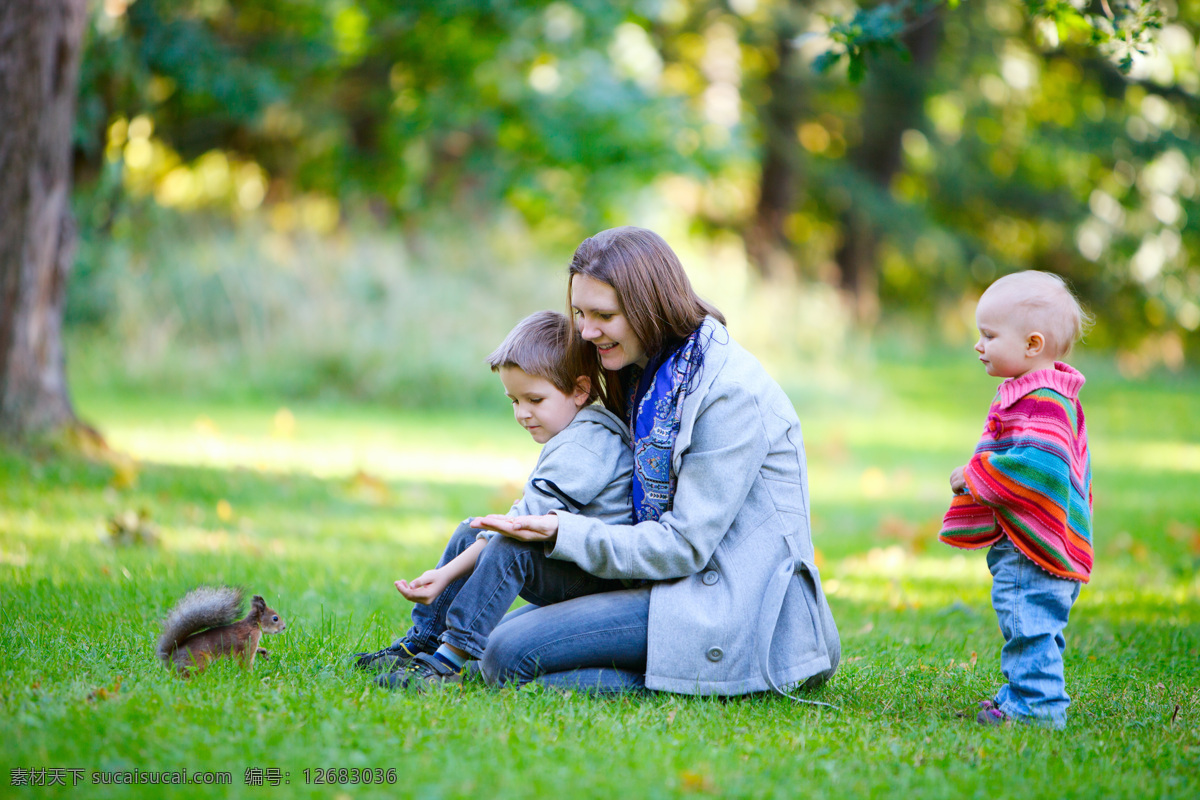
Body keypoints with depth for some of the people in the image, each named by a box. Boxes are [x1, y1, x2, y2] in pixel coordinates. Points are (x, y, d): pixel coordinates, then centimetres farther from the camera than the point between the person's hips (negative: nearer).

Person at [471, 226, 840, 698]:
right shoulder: (648, 375, 12)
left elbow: (685, 544, -19)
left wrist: (564, 535, -19)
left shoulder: (732, 393, -18)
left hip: (729, 606, -10)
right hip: (678, 583, 10)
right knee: (500, 630, 7)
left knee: (510, 658, -18)